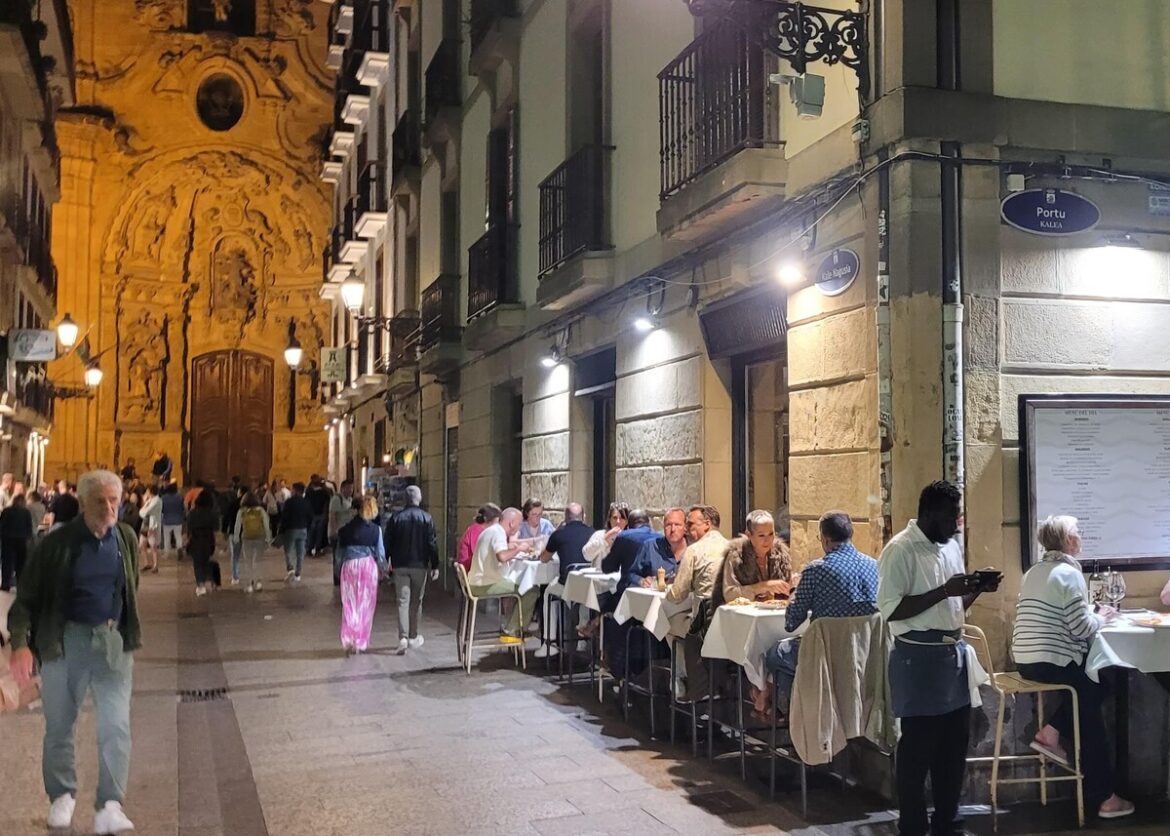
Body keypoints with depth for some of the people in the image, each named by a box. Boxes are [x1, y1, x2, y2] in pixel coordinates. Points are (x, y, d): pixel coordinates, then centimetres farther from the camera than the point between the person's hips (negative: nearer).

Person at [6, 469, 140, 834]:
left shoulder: (127, 539, 0)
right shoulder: (57, 543, -10)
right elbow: (27, 597, -8)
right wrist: (21, 643, -22)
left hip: (113, 640, 2)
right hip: (65, 640, -1)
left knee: (116, 726, -7)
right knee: (59, 725, 11)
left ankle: (110, 806, -3)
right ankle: (62, 796, 31)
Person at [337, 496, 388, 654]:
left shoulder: (344, 530, 1)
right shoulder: (375, 529, -4)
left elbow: (339, 553, 5)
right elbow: (380, 553, -1)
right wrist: (383, 569, 15)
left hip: (349, 567, 1)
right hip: (368, 566, -1)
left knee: (349, 606, 10)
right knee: (366, 606, 9)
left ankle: (348, 642, 0)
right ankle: (361, 644, 13)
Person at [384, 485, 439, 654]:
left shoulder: (396, 518, -1)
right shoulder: (426, 518, -5)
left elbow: (388, 543, 1)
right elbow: (432, 544, -6)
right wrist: (435, 566, 0)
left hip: (400, 566, 1)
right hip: (420, 565, -1)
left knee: (403, 601, -1)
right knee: (416, 602, 12)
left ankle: (403, 638, -13)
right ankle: (413, 638, 20)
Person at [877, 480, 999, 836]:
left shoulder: (952, 546, 12)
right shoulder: (900, 550, -14)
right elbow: (890, 610, -21)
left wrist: (977, 589, -1)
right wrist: (944, 591, -23)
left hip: (954, 652, 8)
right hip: (918, 657, -8)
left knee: (954, 744, 14)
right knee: (917, 748, 2)